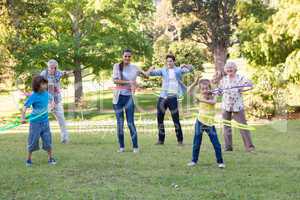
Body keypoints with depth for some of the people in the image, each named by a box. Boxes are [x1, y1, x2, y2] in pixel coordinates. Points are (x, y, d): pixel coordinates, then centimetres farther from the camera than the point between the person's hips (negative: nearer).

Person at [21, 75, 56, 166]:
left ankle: (50, 158, 18)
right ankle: (29, 159, 22)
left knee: (48, 140, 5)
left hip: (45, 122, 4)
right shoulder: (33, 96, -17)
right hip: (35, 122, -4)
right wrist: (23, 117, -36)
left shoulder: (46, 93, 0)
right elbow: (25, 106, -25)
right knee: (33, 141, 6)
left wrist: (52, 102, 8)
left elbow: (51, 98, 26)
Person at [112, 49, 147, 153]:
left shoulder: (134, 67, 5)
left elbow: (146, 75, 20)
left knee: (130, 123, -4)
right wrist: (129, 82, -16)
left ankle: (135, 146, 4)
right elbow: (115, 80, -10)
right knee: (120, 123, 4)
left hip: (129, 97, 0)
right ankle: (121, 146, 14)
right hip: (118, 97, 1)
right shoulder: (117, 66, 2)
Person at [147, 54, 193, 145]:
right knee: (159, 119, 8)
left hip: (173, 98, -3)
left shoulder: (178, 70, 4)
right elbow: (151, 73, 1)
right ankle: (161, 140, 18)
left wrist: (185, 65, -26)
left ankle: (180, 140, 6)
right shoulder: (163, 70, 8)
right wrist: (150, 69, -21)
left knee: (176, 120, -4)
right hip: (162, 97, 3)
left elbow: (190, 69, -6)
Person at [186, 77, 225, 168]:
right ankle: (194, 160, 21)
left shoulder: (212, 97, -5)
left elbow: (213, 102, -28)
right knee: (196, 143, 9)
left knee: (216, 143, -1)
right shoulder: (200, 96, 1)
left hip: (210, 123, -2)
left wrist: (202, 100, -38)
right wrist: (195, 83, -12)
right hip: (200, 122, 2)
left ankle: (220, 161, 8)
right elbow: (189, 91, -2)